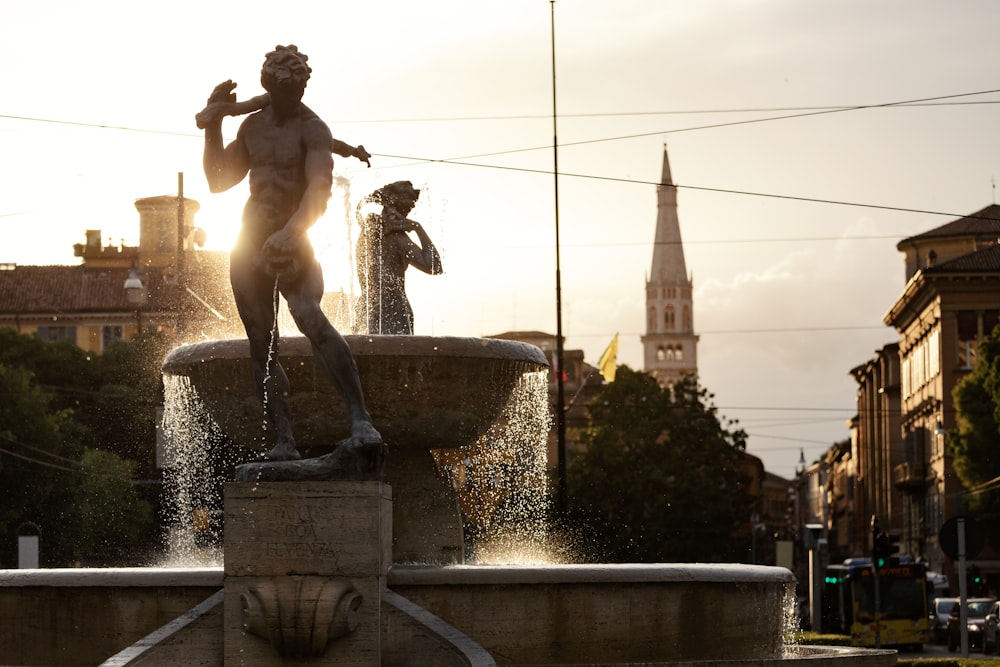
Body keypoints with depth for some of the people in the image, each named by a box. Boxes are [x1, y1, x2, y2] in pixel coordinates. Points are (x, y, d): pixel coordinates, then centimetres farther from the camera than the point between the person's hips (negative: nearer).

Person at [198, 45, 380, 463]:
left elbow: (319, 191, -22)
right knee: (262, 348, 1)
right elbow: (219, 181, 22)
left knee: (311, 319, -30)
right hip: (249, 247, 6)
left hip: (293, 246, -6)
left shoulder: (313, 130, -7)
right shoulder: (254, 124, 14)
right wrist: (212, 128, 9)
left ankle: (359, 420, -37)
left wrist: (291, 230, -39)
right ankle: (283, 442, 3)